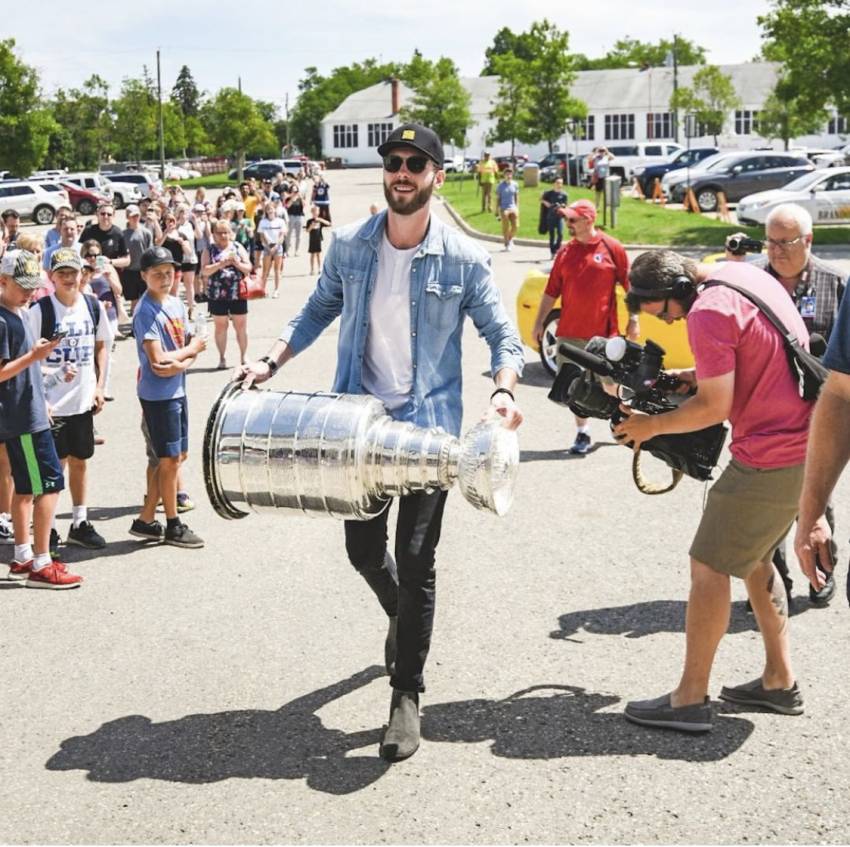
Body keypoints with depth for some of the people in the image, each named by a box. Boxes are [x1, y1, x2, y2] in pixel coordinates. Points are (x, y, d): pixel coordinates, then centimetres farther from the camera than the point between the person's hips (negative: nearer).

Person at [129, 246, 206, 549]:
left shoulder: (176, 304, 9)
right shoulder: (146, 312, -16)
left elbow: (194, 344, 7)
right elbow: (157, 359, -21)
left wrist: (180, 363, -14)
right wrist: (190, 350, -7)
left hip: (177, 391, 8)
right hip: (158, 395, -8)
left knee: (175, 457, 12)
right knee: (170, 459, 0)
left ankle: (146, 520, 21)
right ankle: (173, 526, 12)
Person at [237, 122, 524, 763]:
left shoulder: (463, 258, -6)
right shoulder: (349, 246, 2)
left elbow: (503, 337, -1)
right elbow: (320, 309, 16)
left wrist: (503, 391, -21)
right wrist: (272, 361, 4)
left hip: (429, 427, -3)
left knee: (415, 559, -3)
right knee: (363, 548, 12)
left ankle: (407, 696, 9)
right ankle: (402, 618, 46)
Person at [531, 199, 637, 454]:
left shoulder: (612, 248, -4)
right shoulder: (566, 253, 7)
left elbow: (629, 285, -1)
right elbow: (551, 291, 10)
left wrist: (634, 319, -4)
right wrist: (539, 322, 8)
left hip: (603, 332, -3)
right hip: (569, 331, 3)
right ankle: (582, 433, 17)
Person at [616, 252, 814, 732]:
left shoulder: (708, 313, -19)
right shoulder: (745, 275, 10)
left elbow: (715, 407, -18)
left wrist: (651, 426, -5)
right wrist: (695, 376, 11)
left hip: (770, 461, -10)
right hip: (803, 445, 10)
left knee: (709, 568, -2)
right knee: (754, 560, 20)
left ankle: (690, 700, 3)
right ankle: (781, 681, 26)